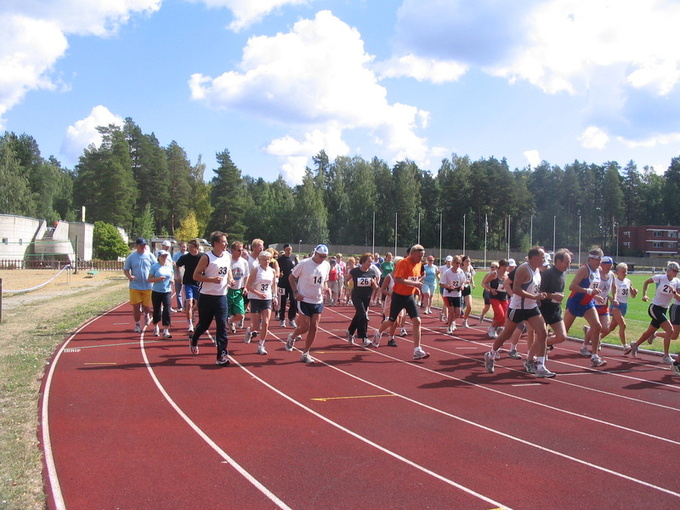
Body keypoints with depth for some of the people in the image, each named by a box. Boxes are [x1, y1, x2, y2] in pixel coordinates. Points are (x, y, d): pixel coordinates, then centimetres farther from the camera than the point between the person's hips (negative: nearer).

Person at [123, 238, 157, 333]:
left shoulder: (150, 256, 2)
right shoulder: (131, 257, 2)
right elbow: (125, 270, 6)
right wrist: (129, 276, -15)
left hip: (148, 286, 0)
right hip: (135, 286, 0)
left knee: (147, 306, 2)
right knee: (136, 306, 2)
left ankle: (147, 315, 37)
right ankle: (137, 324, 20)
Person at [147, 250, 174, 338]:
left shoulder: (170, 267, 6)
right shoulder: (154, 267, -5)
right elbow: (149, 279, -6)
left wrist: (172, 280, -1)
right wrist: (158, 279, -22)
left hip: (167, 292, 2)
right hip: (156, 292, -2)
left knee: (167, 311, -9)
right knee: (157, 311, 9)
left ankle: (166, 331, -6)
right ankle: (155, 327, 34)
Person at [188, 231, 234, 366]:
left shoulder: (228, 256, 4)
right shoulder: (206, 257, -13)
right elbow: (196, 275, -12)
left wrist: (230, 279, 3)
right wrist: (212, 279, -23)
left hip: (222, 296, 4)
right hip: (207, 296, -4)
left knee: (222, 325, -5)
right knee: (204, 324, 11)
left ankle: (222, 355, -2)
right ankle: (194, 340, 42)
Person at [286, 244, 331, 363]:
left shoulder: (326, 265, 4)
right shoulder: (304, 264, -12)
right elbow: (291, 277, -3)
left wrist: (326, 288, -4)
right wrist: (296, 292, -13)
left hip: (318, 301, 5)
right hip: (304, 300, -5)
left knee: (314, 328, 2)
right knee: (305, 327, -5)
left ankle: (305, 354, 14)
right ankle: (291, 337, 28)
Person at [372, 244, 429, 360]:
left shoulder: (419, 264, 4)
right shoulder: (403, 263, -20)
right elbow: (397, 279, -31)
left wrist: (416, 287, 5)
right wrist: (414, 283, -32)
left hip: (410, 296, 6)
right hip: (399, 296, -6)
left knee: (417, 321, -9)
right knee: (391, 321, 10)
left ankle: (417, 351, -6)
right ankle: (378, 333, 43)